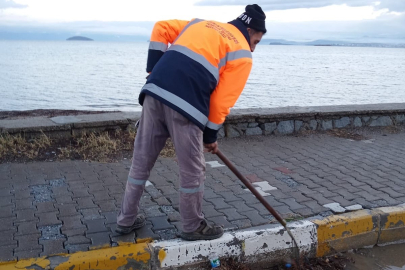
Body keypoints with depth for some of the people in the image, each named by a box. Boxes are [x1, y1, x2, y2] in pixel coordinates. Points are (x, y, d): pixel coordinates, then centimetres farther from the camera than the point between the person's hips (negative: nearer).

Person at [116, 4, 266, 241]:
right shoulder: (242, 55, 10)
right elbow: (222, 101, 4)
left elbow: (161, 28, 21)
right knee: (193, 171, 11)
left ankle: (127, 220, 32)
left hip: (154, 92, 7)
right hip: (185, 105, -6)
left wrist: (154, 72, 19)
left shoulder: (200, 24, 28)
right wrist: (211, 136, 16)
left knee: (141, 161, 17)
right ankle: (193, 227, 28)